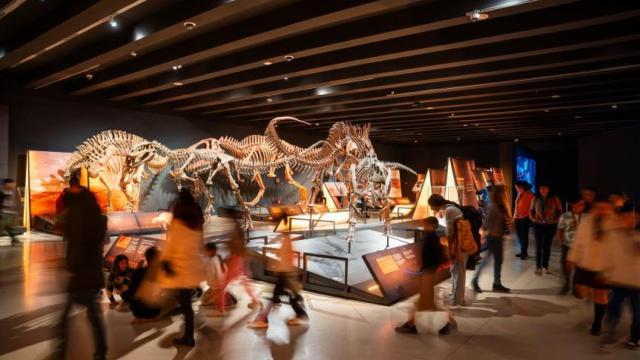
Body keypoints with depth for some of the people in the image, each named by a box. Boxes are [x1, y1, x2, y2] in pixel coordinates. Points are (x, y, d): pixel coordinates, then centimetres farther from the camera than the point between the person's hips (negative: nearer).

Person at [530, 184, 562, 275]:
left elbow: (560, 210, 2)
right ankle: (538, 266, 12)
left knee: (547, 246, 8)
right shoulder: (536, 199, -1)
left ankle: (545, 266, 20)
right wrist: (533, 218, -4)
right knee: (538, 246, 4)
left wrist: (556, 220, -10)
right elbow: (531, 210, 10)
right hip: (538, 225, 0)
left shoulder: (554, 199, -4)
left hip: (550, 225, 0)